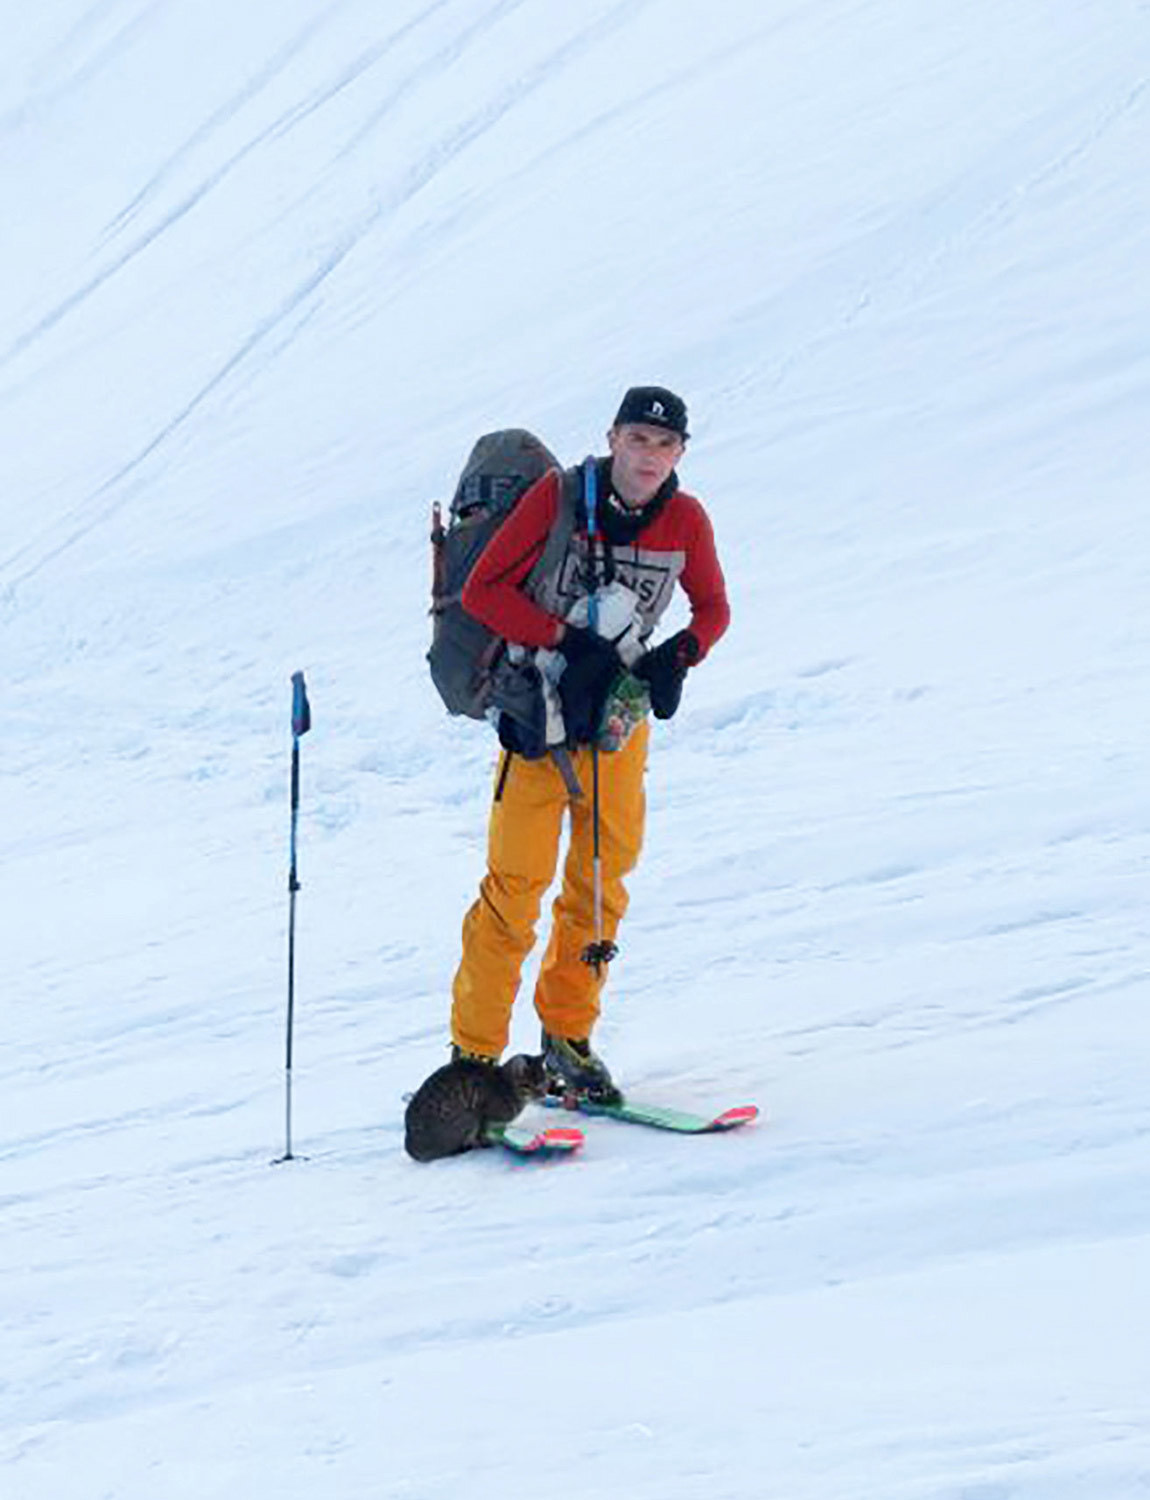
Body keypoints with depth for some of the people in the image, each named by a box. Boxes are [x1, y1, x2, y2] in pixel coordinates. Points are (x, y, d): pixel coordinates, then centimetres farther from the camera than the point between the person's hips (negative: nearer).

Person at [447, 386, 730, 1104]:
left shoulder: (686, 520, -3)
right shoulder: (559, 494, -13)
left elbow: (713, 607, 12)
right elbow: (482, 591, -13)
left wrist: (679, 654, -9)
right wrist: (568, 639, -22)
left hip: (621, 718, 4)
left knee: (605, 882, 7)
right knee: (517, 883, -7)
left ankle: (567, 1035, 23)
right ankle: (475, 1050, 2)